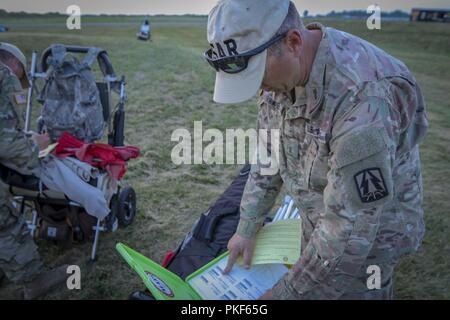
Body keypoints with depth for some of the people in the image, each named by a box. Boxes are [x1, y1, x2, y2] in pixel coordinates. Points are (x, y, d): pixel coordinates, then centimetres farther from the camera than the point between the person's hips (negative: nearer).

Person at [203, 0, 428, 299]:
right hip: (320, 220, 6)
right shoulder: (283, 67, -11)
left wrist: (287, 292, -20)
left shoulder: (363, 100, -37)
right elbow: (268, 153, 1)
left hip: (366, 234, -6)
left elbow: (350, 228, -31)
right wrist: (247, 227, 3)